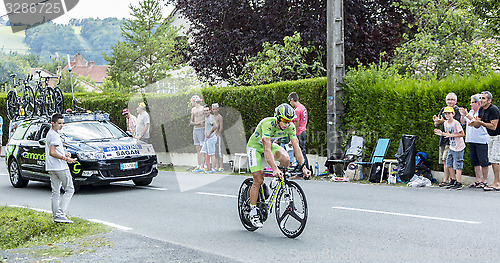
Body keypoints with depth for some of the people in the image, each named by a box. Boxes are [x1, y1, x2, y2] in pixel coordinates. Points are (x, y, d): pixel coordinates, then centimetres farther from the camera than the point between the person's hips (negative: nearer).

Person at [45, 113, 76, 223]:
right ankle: (60, 214, -12)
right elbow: (52, 153, -22)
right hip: (60, 167, -10)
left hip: (51, 168, 10)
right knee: (69, 190, -5)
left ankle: (55, 215, 11)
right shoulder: (55, 135, -14)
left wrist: (64, 153, 13)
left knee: (55, 192, 10)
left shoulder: (50, 134, 18)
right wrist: (65, 158, -16)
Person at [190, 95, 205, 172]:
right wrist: (196, 123, -7)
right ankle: (199, 166, 9)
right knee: (198, 149, 7)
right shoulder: (193, 110, 13)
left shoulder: (203, 109, -8)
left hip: (201, 130, -7)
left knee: (202, 149, -8)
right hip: (195, 130, 7)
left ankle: (202, 167, -9)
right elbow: (191, 122, 12)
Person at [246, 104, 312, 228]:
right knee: (258, 180, -11)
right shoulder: (268, 124, -37)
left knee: (285, 160, -26)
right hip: (255, 146, -5)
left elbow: (296, 147, -21)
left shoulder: (290, 127, -20)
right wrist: (275, 169, -53)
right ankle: (253, 213, 0)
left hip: (271, 144, 5)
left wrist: (303, 166, -32)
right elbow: (267, 149, -44)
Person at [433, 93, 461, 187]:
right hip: (443, 138, 7)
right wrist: (436, 121, -7)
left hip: (452, 139, -7)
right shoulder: (443, 110, 17)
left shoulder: (458, 111, -3)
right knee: (444, 161, 6)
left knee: (446, 159, -15)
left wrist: (443, 121, -22)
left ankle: (446, 180, -12)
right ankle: (450, 179, 13)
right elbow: (436, 124, 17)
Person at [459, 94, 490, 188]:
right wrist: (462, 115, 0)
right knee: (474, 161, 9)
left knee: (483, 161, -4)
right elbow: (463, 122, 18)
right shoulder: (471, 112, 16)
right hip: (471, 140, 8)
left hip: (481, 140, -8)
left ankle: (484, 180, 2)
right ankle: (478, 180, 15)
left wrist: (467, 114, -19)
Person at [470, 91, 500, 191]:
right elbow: (477, 125, 6)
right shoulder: (482, 110, 5)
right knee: (491, 159, 9)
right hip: (491, 137, 10)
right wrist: (474, 122, -16)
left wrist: (480, 122, -27)